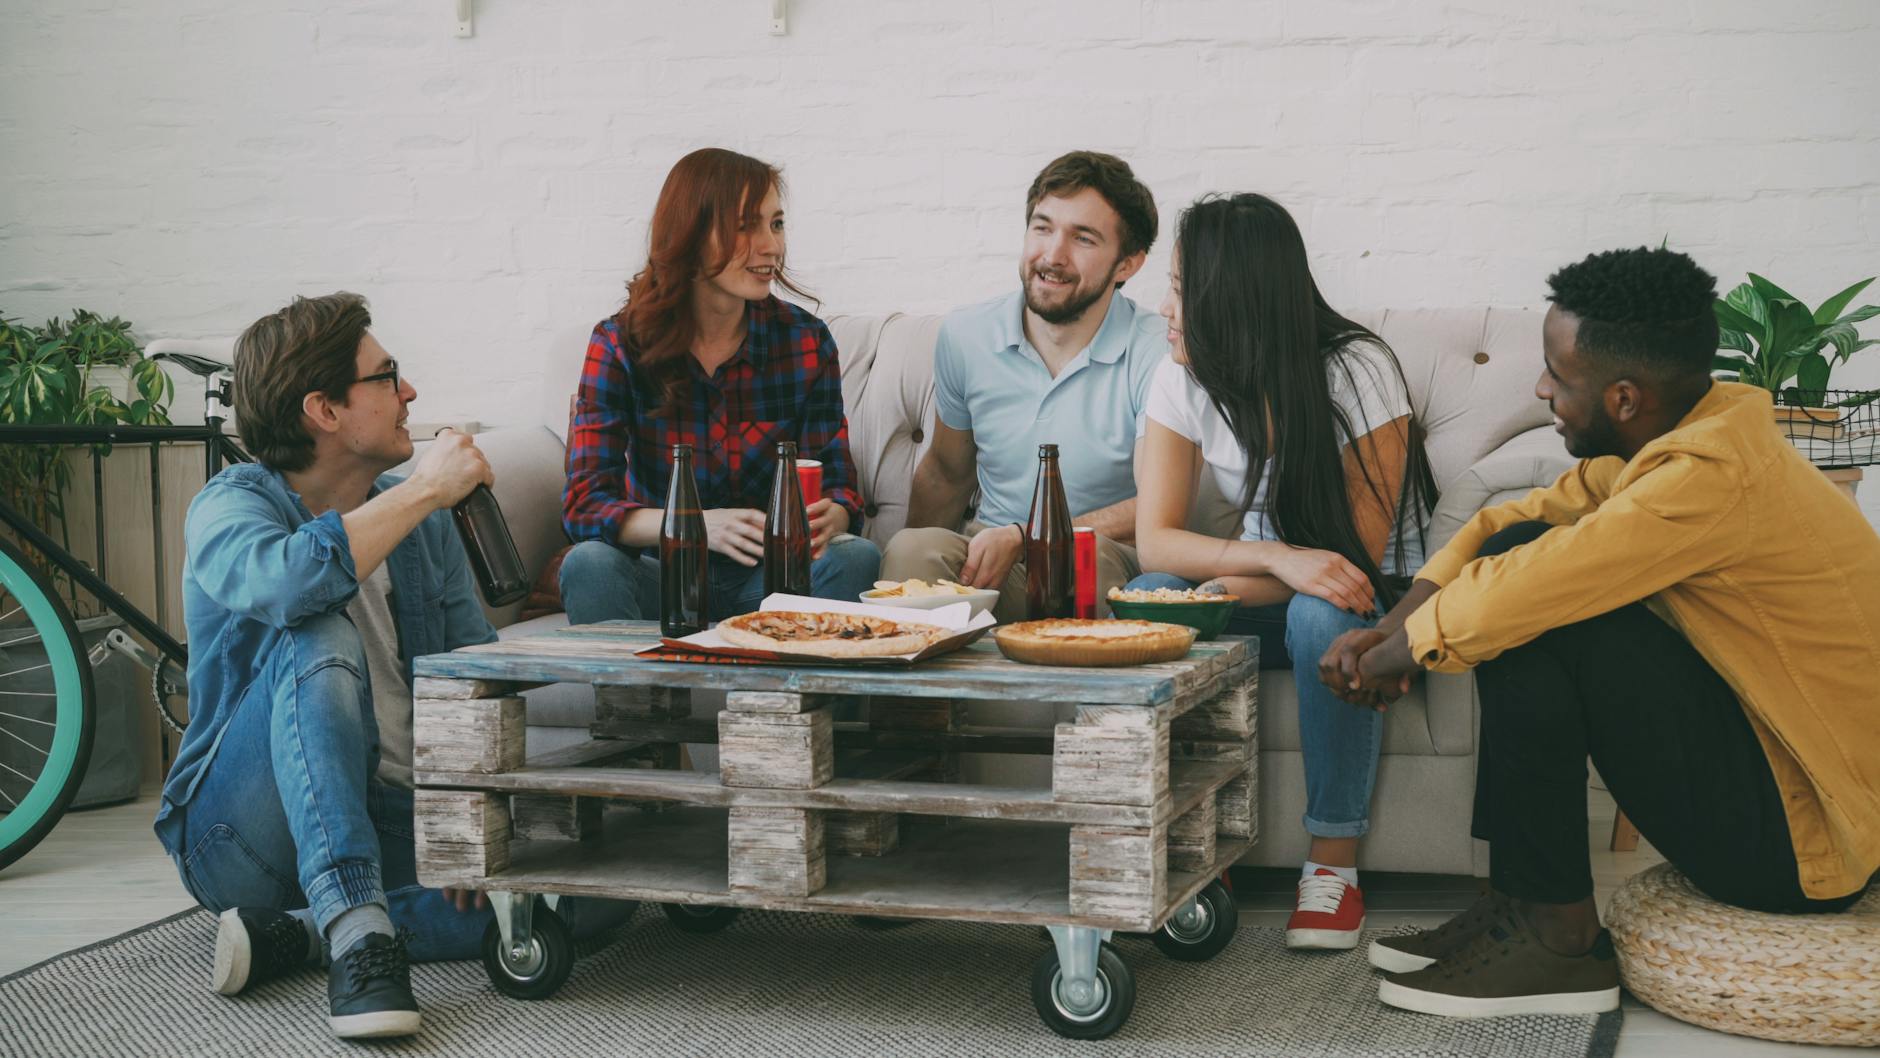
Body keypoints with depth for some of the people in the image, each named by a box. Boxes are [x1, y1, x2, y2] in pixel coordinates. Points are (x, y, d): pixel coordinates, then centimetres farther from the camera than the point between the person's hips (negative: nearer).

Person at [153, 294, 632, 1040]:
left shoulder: (424, 525, 12)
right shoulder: (230, 505, -6)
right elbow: (281, 584, -32)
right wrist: (425, 489, -22)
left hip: (397, 821, 5)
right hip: (251, 832, -5)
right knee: (320, 641, -32)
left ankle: (303, 929, -21)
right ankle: (357, 931, -40)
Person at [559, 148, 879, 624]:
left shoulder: (805, 340, -2)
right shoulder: (619, 344, -6)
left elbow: (838, 482, -2)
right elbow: (584, 503, -14)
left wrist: (827, 518, -29)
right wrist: (697, 525, -33)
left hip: (770, 576, 2)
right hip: (664, 576, -2)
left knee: (856, 557, -27)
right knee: (590, 564, -31)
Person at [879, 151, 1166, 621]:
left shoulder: (1155, 353, -11)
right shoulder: (964, 335, 3)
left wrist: (1021, 538, -20)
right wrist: (914, 567, 2)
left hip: (1108, 565, -2)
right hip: (985, 547, 2)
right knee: (911, 548, -31)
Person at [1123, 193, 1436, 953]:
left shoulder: (1355, 372, -20)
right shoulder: (1184, 380, -7)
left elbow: (1359, 554, -19)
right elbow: (1153, 541, -16)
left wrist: (1230, 585, -25)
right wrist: (1277, 557, -34)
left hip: (1373, 594, -4)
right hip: (1268, 592, 4)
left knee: (1322, 615, -39)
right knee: (1151, 599, -27)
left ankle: (1333, 860, -23)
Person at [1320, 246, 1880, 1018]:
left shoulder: (1712, 478, -26)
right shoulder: (1682, 432, 3)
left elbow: (1505, 600, -27)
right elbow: (1510, 524, 9)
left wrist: (1405, 647, -7)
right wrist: (1391, 627, -3)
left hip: (1802, 836, -10)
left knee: (1530, 615, -19)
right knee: (1520, 554, 4)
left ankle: (1558, 934, -7)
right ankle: (1519, 899, 6)